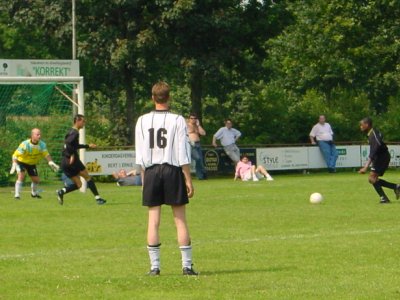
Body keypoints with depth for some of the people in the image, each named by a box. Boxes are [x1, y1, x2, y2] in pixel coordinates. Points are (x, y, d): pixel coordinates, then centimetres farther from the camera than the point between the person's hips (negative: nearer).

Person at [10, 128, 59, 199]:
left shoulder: (42, 145, -16)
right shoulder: (25, 145, -32)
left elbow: (46, 154, -15)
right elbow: (15, 155, -33)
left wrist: (51, 163, -32)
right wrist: (14, 165, -48)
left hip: (32, 164, 5)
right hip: (22, 162, -5)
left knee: (36, 180, 11)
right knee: (21, 176, -28)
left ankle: (34, 193, 41)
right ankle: (17, 194, -21)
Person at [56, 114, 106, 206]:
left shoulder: (72, 132, 19)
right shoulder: (75, 132, -10)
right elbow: (68, 143, -28)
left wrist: (88, 146, 37)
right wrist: (72, 155, -24)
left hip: (65, 163, 9)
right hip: (73, 161, -9)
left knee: (78, 184, 11)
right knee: (87, 177, 5)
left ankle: (62, 191, -9)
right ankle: (98, 198, 5)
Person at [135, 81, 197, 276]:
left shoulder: (142, 121, 4)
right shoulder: (177, 121, -5)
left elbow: (140, 155, 5)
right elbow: (183, 154, -6)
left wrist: (144, 178, 11)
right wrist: (188, 180, -2)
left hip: (151, 171, 2)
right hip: (173, 171, -2)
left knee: (153, 220, 4)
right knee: (180, 220, 2)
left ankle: (154, 266, 2)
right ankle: (187, 265, 2)